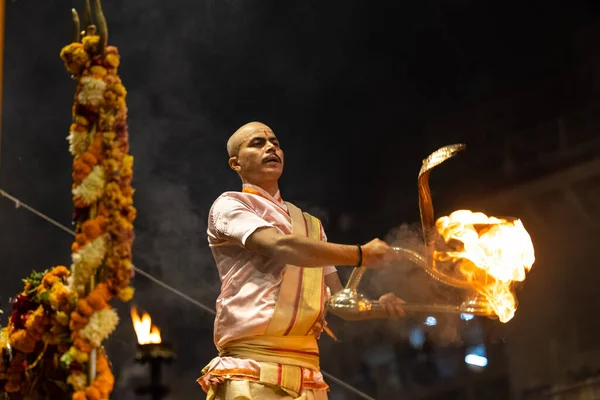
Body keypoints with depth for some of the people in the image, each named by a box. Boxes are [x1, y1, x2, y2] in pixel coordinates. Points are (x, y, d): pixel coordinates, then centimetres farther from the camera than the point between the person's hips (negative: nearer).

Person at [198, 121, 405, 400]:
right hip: (254, 368, -6)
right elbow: (281, 246, -14)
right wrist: (361, 254, -12)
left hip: (306, 371, 6)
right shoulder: (229, 206, 4)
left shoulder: (310, 225, 24)